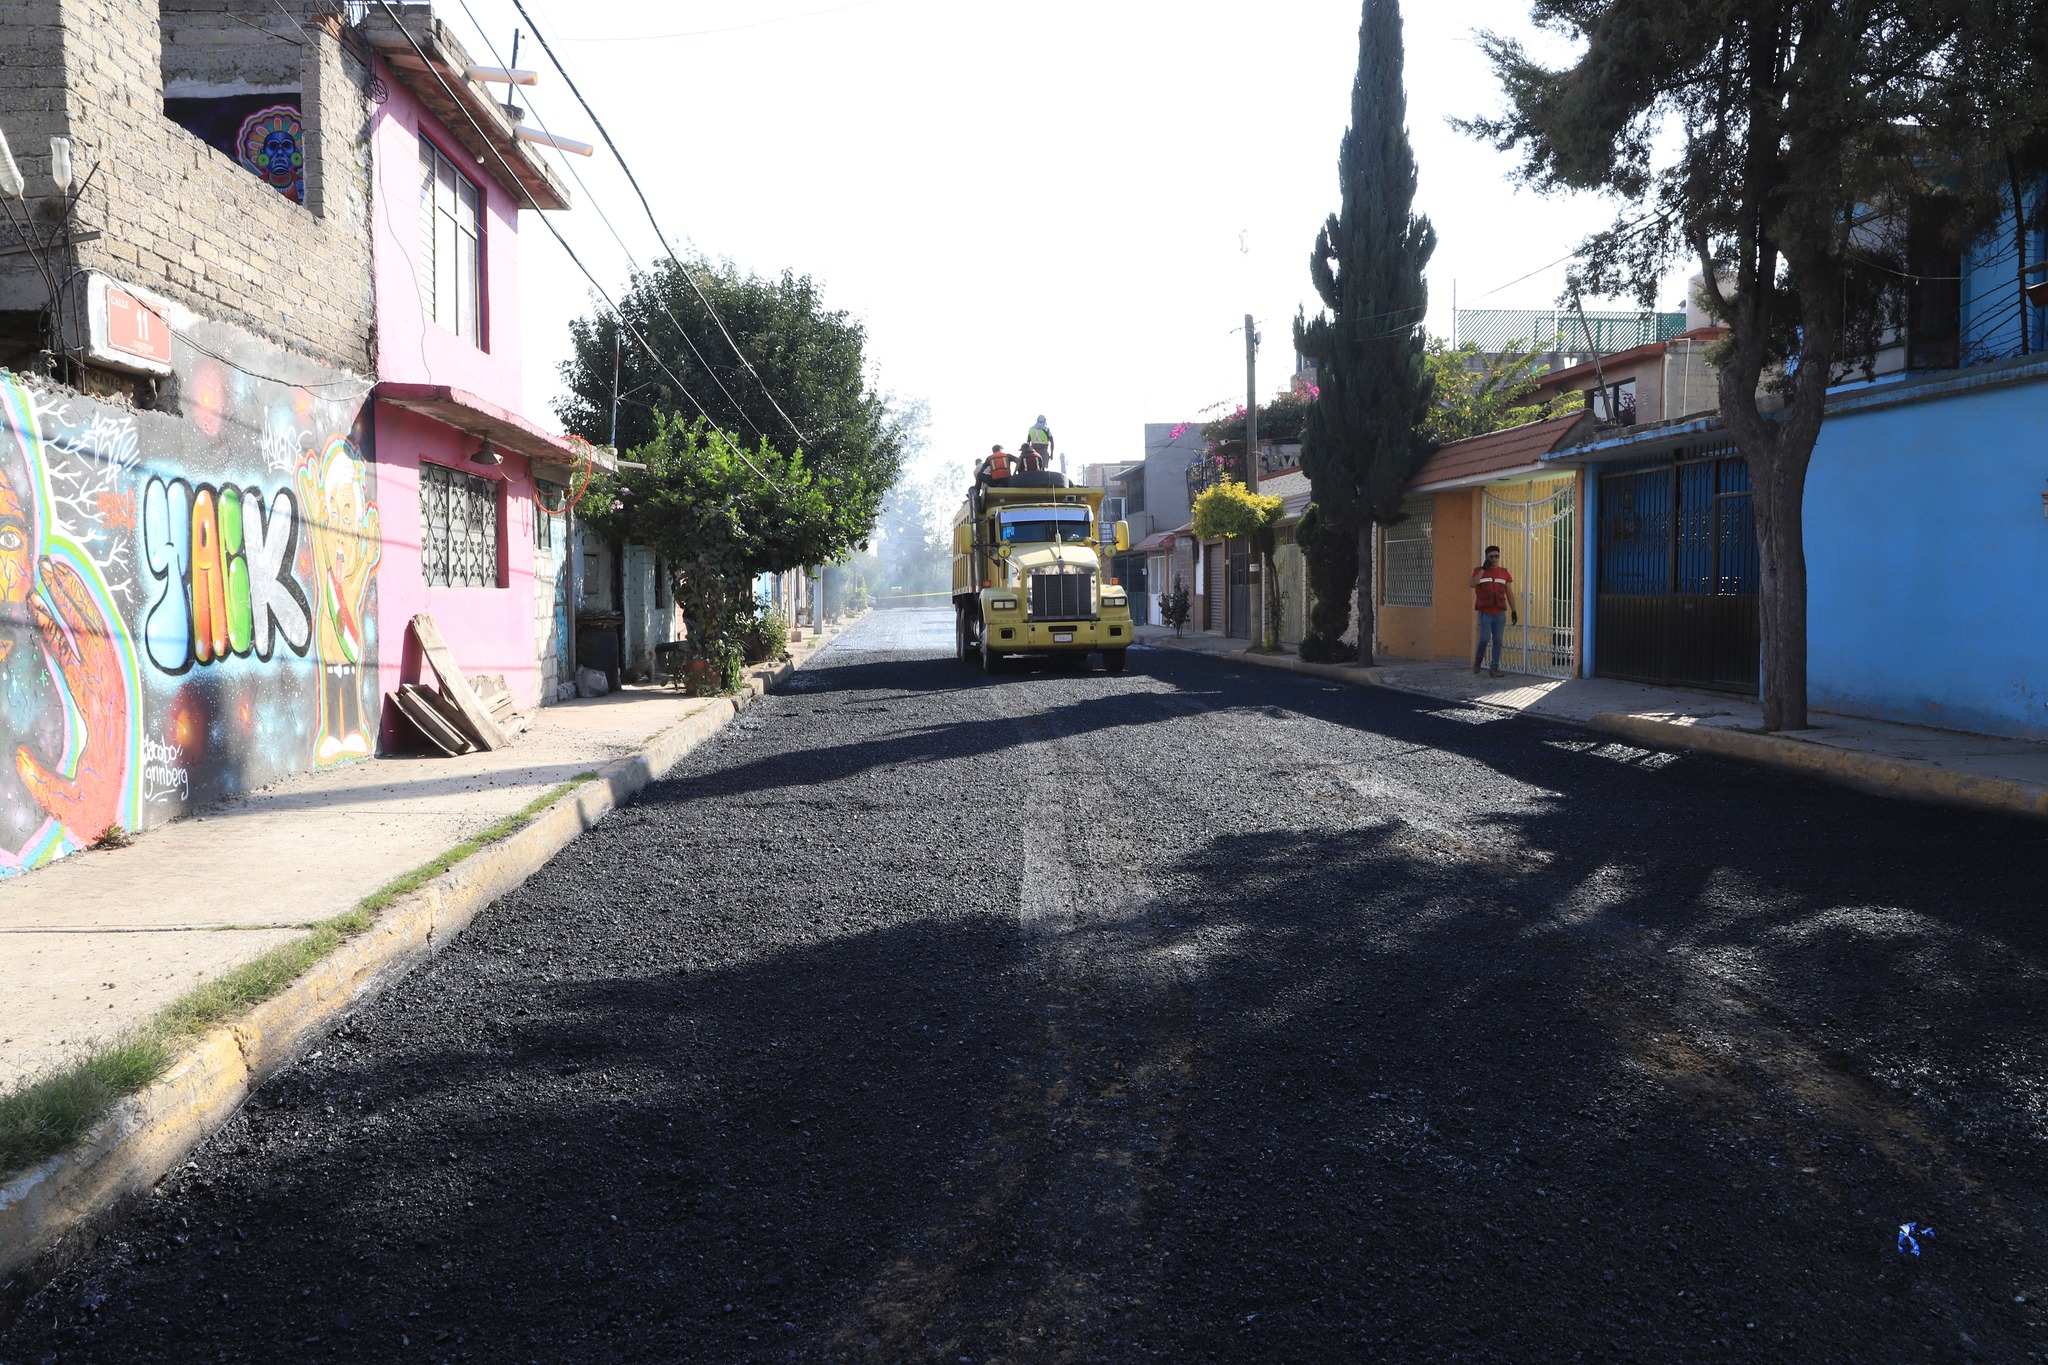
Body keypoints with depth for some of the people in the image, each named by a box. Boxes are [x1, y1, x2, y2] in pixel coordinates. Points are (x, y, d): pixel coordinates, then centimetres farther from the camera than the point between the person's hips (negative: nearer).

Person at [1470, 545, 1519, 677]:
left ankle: (1495, 667, 7)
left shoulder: (1504, 573, 12)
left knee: (1498, 640, 0)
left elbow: (1509, 593, 14)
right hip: (1485, 612, -3)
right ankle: (1478, 659, 17)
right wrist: (1484, 569, -13)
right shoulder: (1479, 571, 4)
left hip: (1500, 613, 3)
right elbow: (1473, 584, -17)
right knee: (1485, 638, -10)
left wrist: (1514, 610, 9)